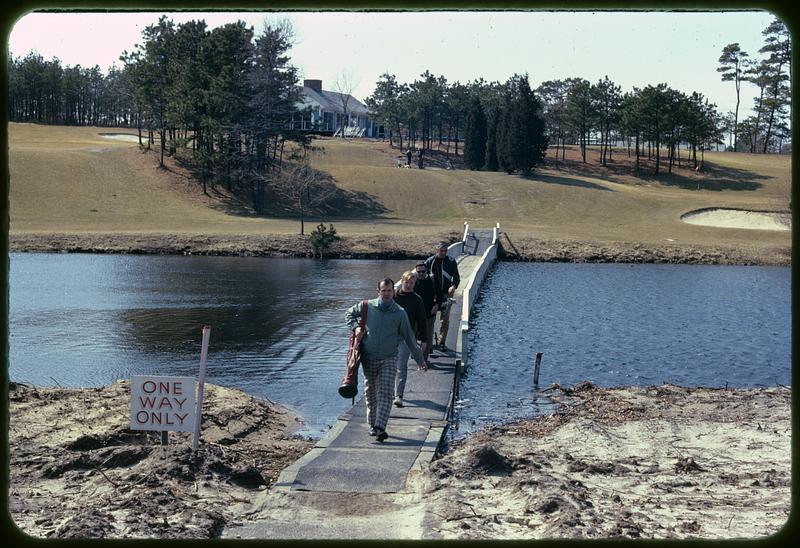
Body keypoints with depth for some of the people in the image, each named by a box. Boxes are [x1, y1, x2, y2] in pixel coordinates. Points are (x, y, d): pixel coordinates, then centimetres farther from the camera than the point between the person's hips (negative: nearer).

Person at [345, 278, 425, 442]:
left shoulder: (399, 313, -1)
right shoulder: (367, 307, 0)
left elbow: (409, 336, 6)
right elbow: (349, 313, 17)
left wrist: (419, 358, 10)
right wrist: (355, 327, -2)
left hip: (389, 359, -1)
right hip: (369, 358, 2)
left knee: (386, 393, -12)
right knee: (371, 392, 11)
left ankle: (380, 427, -18)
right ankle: (372, 425, 24)